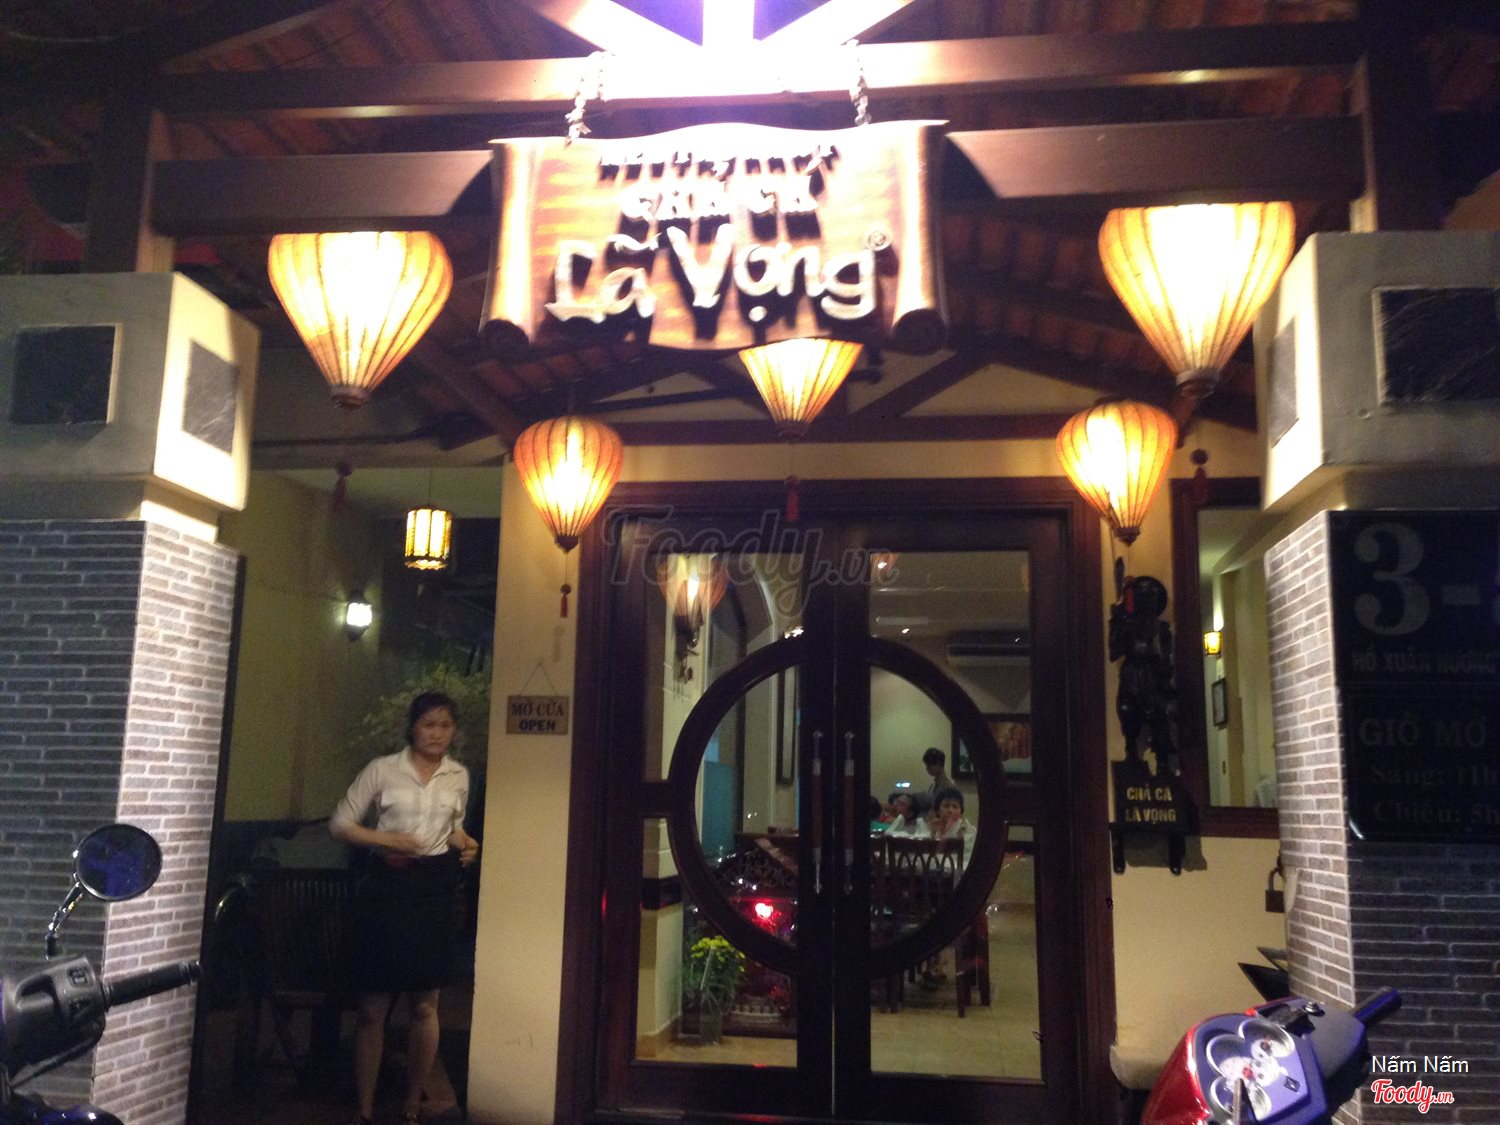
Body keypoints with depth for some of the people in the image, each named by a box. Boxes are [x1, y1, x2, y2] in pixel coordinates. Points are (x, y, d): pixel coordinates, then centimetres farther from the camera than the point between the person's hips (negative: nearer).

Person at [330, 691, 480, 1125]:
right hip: (386, 886, -2)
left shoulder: (459, 776, 9)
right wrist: (385, 839, -15)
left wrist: (465, 844, 1)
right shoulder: (382, 769, -1)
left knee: (425, 1005, 6)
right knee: (373, 1006, 2)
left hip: (435, 889, 3)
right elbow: (340, 823, 0)